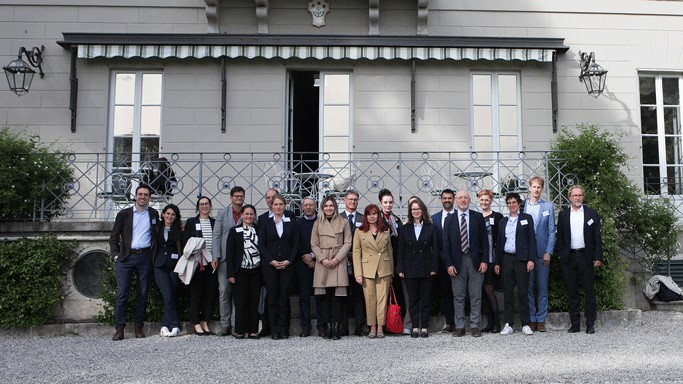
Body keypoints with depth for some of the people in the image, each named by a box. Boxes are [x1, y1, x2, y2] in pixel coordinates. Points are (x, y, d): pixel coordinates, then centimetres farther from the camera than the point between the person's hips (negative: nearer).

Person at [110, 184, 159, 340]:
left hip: (145, 257, 1)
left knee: (142, 294, 4)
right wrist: (116, 255, -1)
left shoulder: (154, 214, 11)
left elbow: (157, 235, 16)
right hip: (125, 257, -1)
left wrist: (153, 254, 5)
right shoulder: (124, 214, 7)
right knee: (122, 293, -6)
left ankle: (139, 327, 11)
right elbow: (114, 237, 8)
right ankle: (120, 328, -1)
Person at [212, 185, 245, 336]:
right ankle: (225, 325, 8)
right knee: (224, 292, 1)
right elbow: (216, 236, 4)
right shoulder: (222, 214, 9)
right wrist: (215, 257, -5)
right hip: (225, 258, 1)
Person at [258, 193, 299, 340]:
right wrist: (272, 261, -9)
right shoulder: (265, 223, 5)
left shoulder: (291, 223, 8)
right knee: (272, 297, 0)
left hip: (287, 265, 1)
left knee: (284, 297, 1)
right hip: (269, 265, 0)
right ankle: (274, 330, 6)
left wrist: (288, 261, -8)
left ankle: (284, 329, 7)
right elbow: (261, 245, 1)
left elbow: (296, 244, 5)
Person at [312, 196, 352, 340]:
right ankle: (330, 326, 3)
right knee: (326, 296, -1)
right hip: (323, 262, 1)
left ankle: (336, 328, -7)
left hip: (339, 262, -1)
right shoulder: (318, 223, 12)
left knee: (338, 295, -8)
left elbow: (347, 243, 4)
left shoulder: (344, 222, 8)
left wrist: (337, 259, -8)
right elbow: (314, 244, 8)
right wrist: (323, 259, -6)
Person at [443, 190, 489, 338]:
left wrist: (484, 260, -4)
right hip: (457, 262, 0)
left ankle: (475, 326, 12)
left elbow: (484, 240, 4)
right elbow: (446, 244, 4)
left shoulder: (478, 217, 5)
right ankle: (459, 327, 11)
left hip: (475, 261, 0)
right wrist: (449, 264, -5)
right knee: (458, 296, 4)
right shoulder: (449, 220, 6)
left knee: (476, 296, 3)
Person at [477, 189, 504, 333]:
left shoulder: (497, 217, 0)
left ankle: (497, 323, 0)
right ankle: (490, 322, 13)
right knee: (484, 291, 6)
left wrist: (498, 258, -11)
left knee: (488, 289, -8)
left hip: (491, 259, -5)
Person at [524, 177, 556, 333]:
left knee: (542, 287, 4)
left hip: (542, 253, 0)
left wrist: (548, 252, -6)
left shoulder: (548, 206, 5)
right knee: (528, 287, 4)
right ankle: (531, 320, 12)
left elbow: (552, 231, 3)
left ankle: (541, 320, 11)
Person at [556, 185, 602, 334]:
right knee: (572, 292, 5)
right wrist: (561, 255, -1)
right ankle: (575, 324, 12)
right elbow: (560, 237, 8)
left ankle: (590, 324, 7)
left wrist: (598, 257, -4)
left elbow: (597, 237, 3)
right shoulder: (563, 215, 8)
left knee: (589, 291, 1)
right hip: (569, 258, 1)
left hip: (586, 257, -1)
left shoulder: (592, 214, 5)